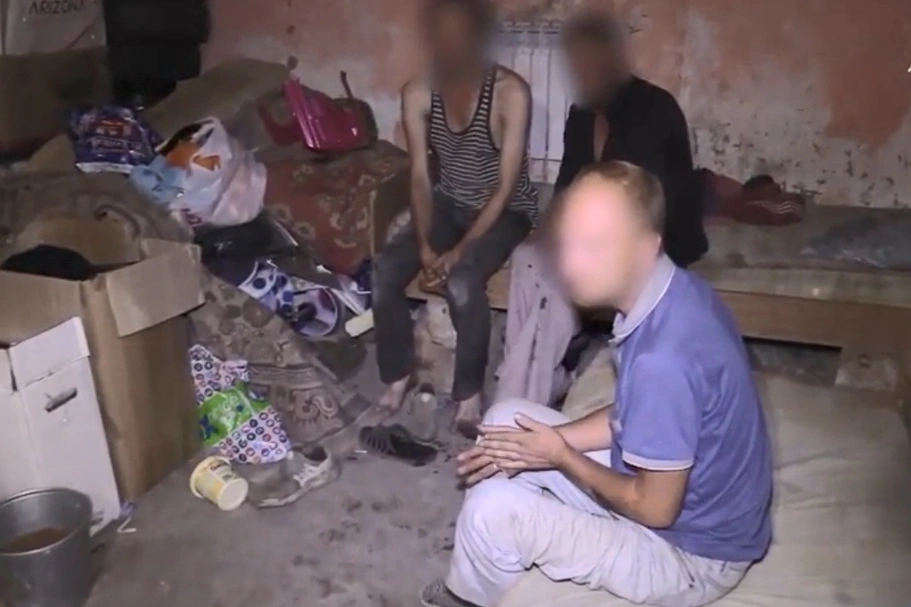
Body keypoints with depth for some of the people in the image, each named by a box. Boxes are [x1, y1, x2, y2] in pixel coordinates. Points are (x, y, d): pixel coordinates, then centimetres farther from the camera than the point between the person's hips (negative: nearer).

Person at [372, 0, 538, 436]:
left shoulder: (511, 92, -22)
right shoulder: (417, 93, -9)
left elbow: (505, 186, -22)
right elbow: (420, 176, -8)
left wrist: (460, 251, -27)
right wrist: (425, 245, -21)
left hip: (506, 211, -4)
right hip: (448, 204, 4)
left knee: (462, 281, -32)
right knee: (385, 271, -19)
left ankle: (470, 392, -9)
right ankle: (397, 376, 4)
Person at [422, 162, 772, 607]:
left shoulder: (666, 358, -37)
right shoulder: (670, 291, -8)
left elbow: (654, 508, -25)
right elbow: (632, 416, 6)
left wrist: (561, 457, -12)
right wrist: (549, 440, -5)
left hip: (691, 554, -8)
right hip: (668, 481, 8)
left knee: (492, 509, -18)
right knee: (506, 420, 7)